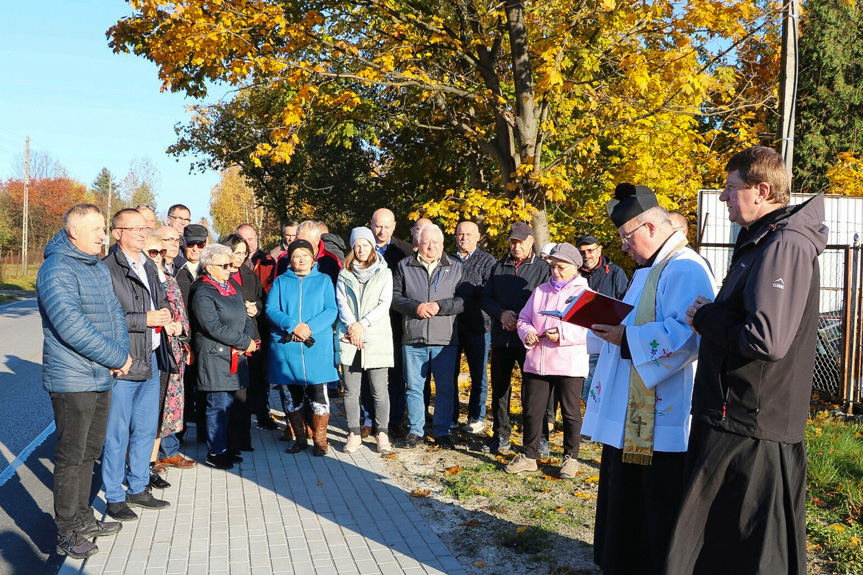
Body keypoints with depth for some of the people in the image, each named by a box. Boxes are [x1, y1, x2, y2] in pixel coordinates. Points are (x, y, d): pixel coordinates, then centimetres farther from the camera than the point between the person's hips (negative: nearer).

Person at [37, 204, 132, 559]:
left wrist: (122, 351, -7)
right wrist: (117, 358, -18)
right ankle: (67, 534, 13)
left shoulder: (99, 268, 13)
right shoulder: (57, 269, -15)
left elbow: (115, 312, 11)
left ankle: (83, 519, 32)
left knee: (89, 451, 18)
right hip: (72, 380, -9)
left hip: (102, 377, 9)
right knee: (71, 457, 1)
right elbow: (71, 326, -24)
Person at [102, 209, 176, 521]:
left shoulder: (149, 266, 15)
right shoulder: (107, 268, -13)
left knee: (146, 428, 16)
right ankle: (114, 497, 15)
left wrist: (168, 320, 6)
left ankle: (138, 489, 30)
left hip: (151, 360, 8)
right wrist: (145, 319, -19)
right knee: (117, 433, 2)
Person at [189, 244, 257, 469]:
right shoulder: (202, 293, -10)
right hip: (214, 356, -8)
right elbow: (214, 328, -18)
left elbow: (246, 318, 14)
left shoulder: (231, 288, 16)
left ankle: (222, 448, 21)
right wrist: (245, 342, -14)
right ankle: (215, 453, 8)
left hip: (235, 356, 8)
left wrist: (248, 340, -6)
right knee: (218, 404, -3)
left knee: (227, 403, 12)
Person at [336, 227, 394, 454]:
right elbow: (341, 303, 4)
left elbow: (385, 304, -1)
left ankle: (382, 434, 8)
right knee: (351, 391, 3)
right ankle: (354, 434, 13)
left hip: (377, 337, -2)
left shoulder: (384, 273, 8)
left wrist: (362, 324, -11)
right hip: (349, 339, 2)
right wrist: (352, 326, -11)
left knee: (379, 390, -2)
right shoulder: (345, 275, 13)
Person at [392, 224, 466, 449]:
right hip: (413, 338, 0)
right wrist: (415, 307, -10)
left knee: (445, 388, 5)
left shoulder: (456, 268, 8)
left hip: (445, 340, 0)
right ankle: (415, 429, 20)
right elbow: (394, 296, 5)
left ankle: (442, 431, 17)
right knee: (414, 387, 7)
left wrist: (440, 306, -13)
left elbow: (464, 299, 1)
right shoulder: (404, 266, 10)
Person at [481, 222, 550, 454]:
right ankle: (501, 436, 21)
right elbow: (486, 298, 12)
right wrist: (502, 314, -7)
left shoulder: (542, 268, 1)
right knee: (499, 388, 10)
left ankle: (540, 438, 9)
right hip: (501, 338, 4)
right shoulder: (499, 267, 15)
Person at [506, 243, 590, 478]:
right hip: (537, 363, 4)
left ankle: (570, 458, 20)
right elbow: (523, 319, 19)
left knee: (571, 413, 6)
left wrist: (562, 334, -22)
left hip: (569, 365, -4)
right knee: (532, 410, 7)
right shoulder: (540, 291, 16)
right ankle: (528, 456, 19)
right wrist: (527, 333, -4)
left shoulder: (584, 293, 0)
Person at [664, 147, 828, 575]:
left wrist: (704, 318, -14)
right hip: (733, 417, 10)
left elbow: (767, 339, -28)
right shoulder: (761, 242, 15)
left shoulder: (784, 245, -18)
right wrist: (710, 318, 7)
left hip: (753, 432, -10)